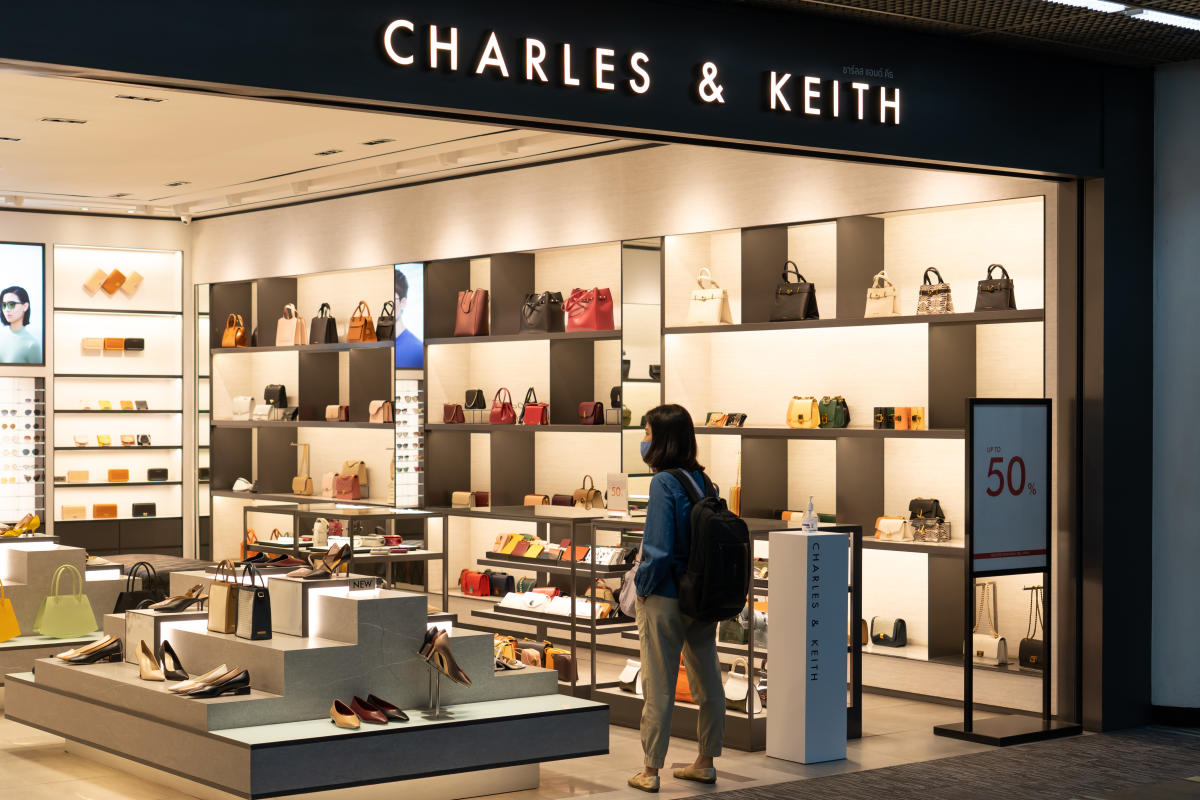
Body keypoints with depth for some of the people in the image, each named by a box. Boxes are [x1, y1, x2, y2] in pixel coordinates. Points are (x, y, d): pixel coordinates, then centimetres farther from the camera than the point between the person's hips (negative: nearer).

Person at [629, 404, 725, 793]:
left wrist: (643, 585, -7)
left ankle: (651, 771, 11)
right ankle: (706, 762, 25)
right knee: (708, 683, 14)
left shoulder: (663, 483, -17)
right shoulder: (702, 480, 3)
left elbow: (660, 549, -21)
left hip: (665, 599, -7)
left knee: (658, 686, 3)